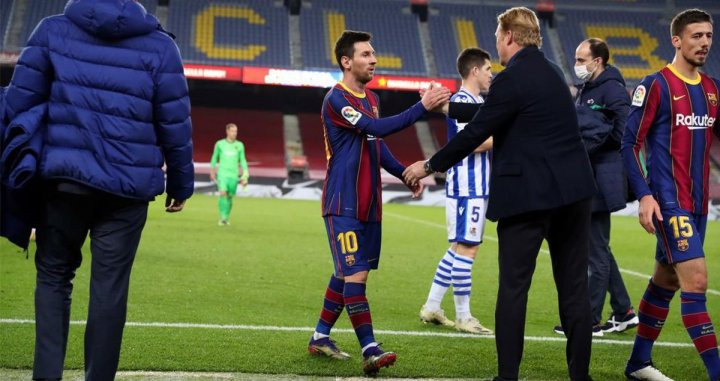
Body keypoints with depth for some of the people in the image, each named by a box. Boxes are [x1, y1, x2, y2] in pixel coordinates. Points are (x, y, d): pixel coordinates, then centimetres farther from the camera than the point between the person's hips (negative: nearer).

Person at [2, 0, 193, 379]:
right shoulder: (158, 44, 1)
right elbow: (175, 123, 2)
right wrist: (180, 184, 14)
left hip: (64, 178, 1)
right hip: (129, 187, -1)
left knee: (53, 276, 14)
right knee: (109, 287, 5)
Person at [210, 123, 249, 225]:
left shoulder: (239, 145, 3)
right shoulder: (219, 144, 1)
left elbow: (242, 160, 7)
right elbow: (214, 157, 14)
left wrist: (245, 175, -1)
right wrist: (212, 172, 18)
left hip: (234, 175, 2)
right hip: (222, 173, -2)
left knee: (230, 196, 6)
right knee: (223, 193, -19)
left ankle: (227, 217, 24)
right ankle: (222, 218, -17)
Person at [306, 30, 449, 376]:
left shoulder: (370, 99, 14)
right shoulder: (337, 99, -14)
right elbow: (378, 128, -25)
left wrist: (406, 174, 12)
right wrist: (423, 107, -27)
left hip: (368, 204, 9)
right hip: (343, 205, -8)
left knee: (347, 273, 12)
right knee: (355, 274, -12)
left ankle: (320, 337, 24)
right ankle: (369, 350, -15)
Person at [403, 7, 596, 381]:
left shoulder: (512, 78, -11)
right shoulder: (549, 71, 16)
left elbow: (474, 133, -9)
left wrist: (430, 165, 3)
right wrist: (448, 108, 34)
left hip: (529, 195, -8)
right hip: (573, 190, 8)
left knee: (513, 288, 0)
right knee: (574, 289, 9)